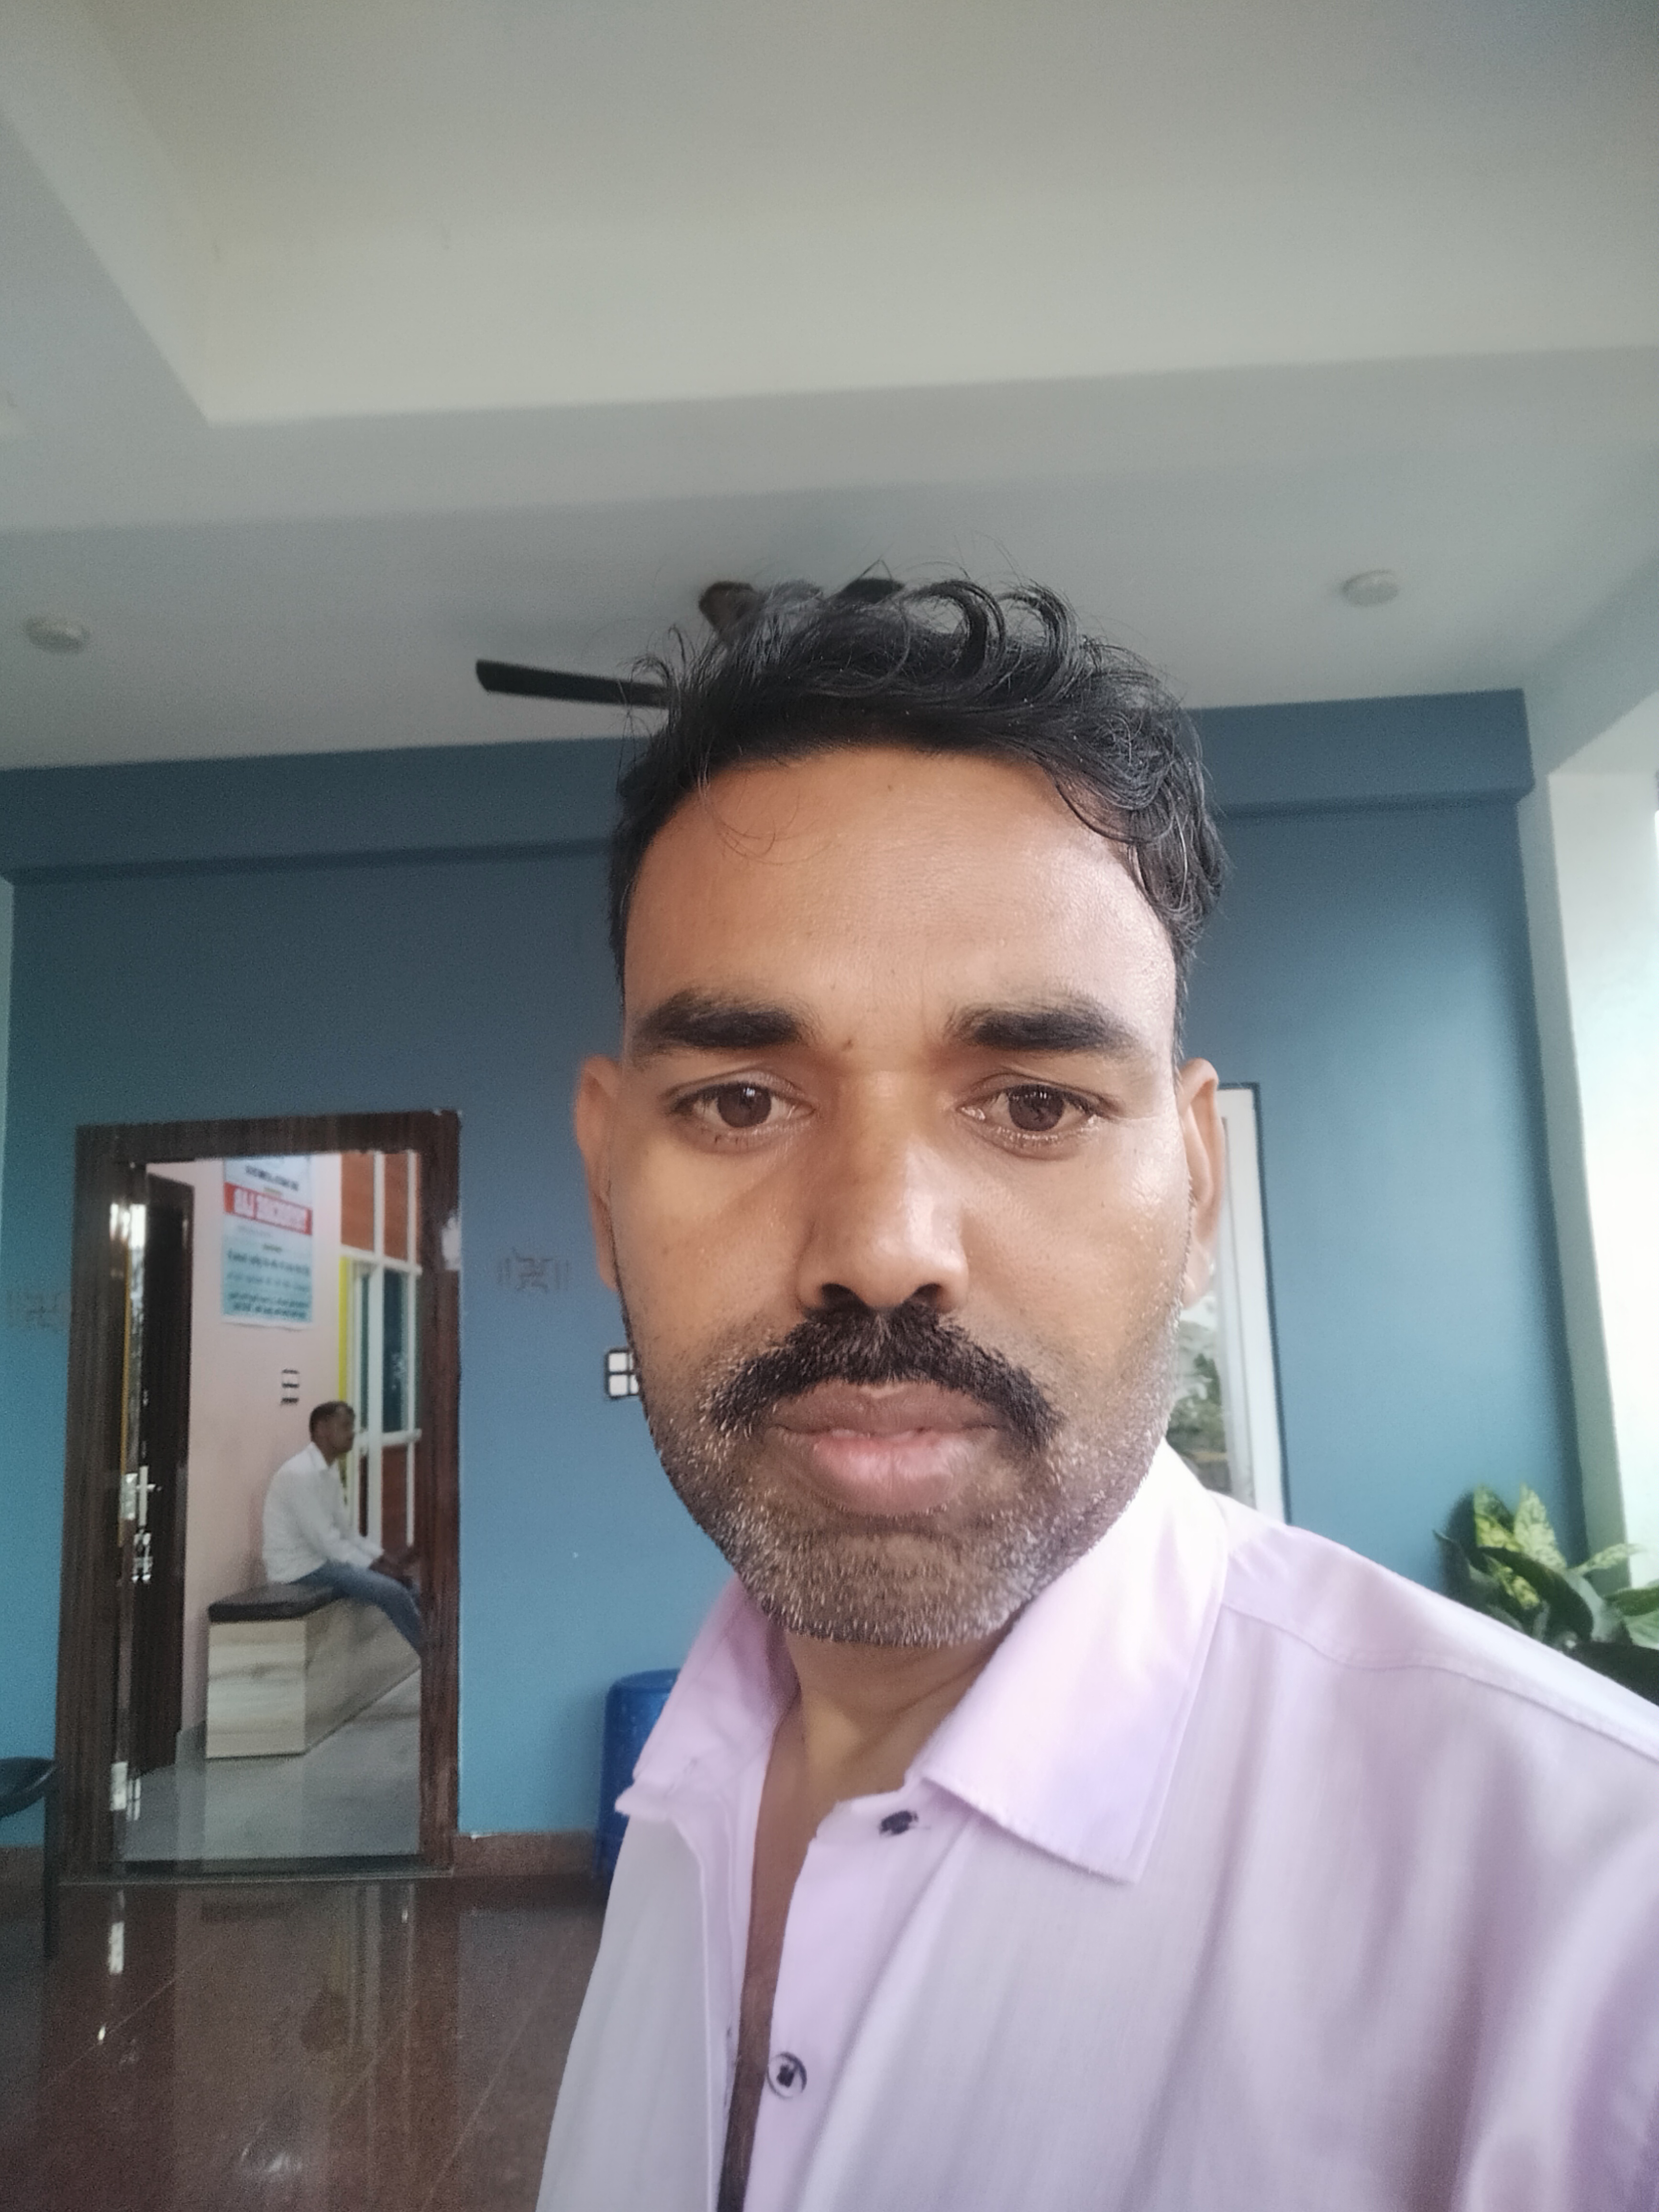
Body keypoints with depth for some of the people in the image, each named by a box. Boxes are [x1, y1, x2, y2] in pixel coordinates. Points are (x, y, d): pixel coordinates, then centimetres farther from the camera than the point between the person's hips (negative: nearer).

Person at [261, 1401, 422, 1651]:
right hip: (299, 1569, -10)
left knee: (401, 1579, 6)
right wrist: (374, 1566, -17)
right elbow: (324, 1539, -22)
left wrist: (384, 1558, -2)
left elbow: (346, 1532, 13)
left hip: (321, 1558, 10)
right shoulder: (301, 1473, -20)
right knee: (391, 1591, -20)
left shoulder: (329, 1475, 11)